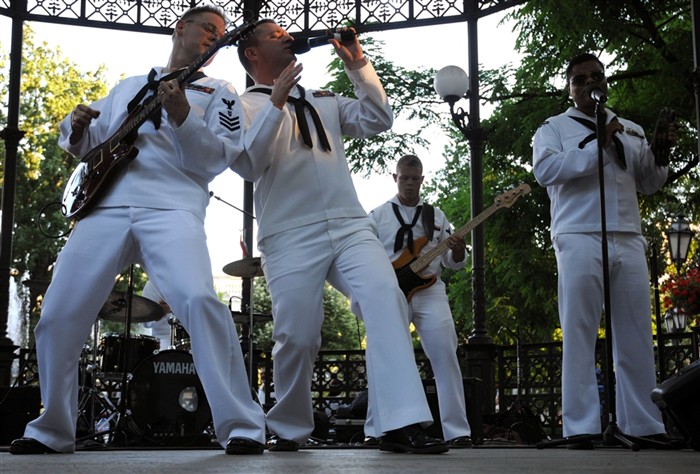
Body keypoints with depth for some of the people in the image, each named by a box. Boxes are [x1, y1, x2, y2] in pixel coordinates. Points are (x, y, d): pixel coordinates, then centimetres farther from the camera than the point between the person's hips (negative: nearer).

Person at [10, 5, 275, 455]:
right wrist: (77, 128, 4)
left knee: (199, 300, -28)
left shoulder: (219, 93, 16)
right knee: (58, 317, 0)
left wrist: (181, 116, -13)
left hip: (171, 207, -4)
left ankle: (242, 427, -20)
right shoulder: (127, 87, 27)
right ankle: (52, 431, 17)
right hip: (106, 206, 4)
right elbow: (85, 144, 27)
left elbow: (217, 159, 2)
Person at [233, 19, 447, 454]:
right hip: (291, 237, -3)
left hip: (351, 227, 3)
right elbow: (246, 165, -6)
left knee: (387, 299, -20)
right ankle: (289, 431, 20)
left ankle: (403, 424, -24)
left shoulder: (324, 101, 24)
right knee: (298, 338, -5)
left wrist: (358, 65, 10)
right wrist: (276, 104, -13)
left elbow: (379, 120, 17)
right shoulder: (245, 105, 10)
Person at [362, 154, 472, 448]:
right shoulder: (377, 216, 10)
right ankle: (375, 431, 3)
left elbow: (451, 263, 15)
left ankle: (457, 432, -8)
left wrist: (457, 251, -8)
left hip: (429, 291, 1)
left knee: (445, 355, -9)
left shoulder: (436, 215, 16)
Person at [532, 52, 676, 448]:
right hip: (580, 238, -4)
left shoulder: (631, 130, 23)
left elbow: (648, 184, 22)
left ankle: (644, 424, 5)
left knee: (636, 336, 2)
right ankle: (582, 427, -6)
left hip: (629, 239, 4)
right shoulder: (555, 128, 11)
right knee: (580, 333, -6)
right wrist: (598, 146, -13)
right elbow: (545, 168, -8)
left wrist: (662, 153, 3)